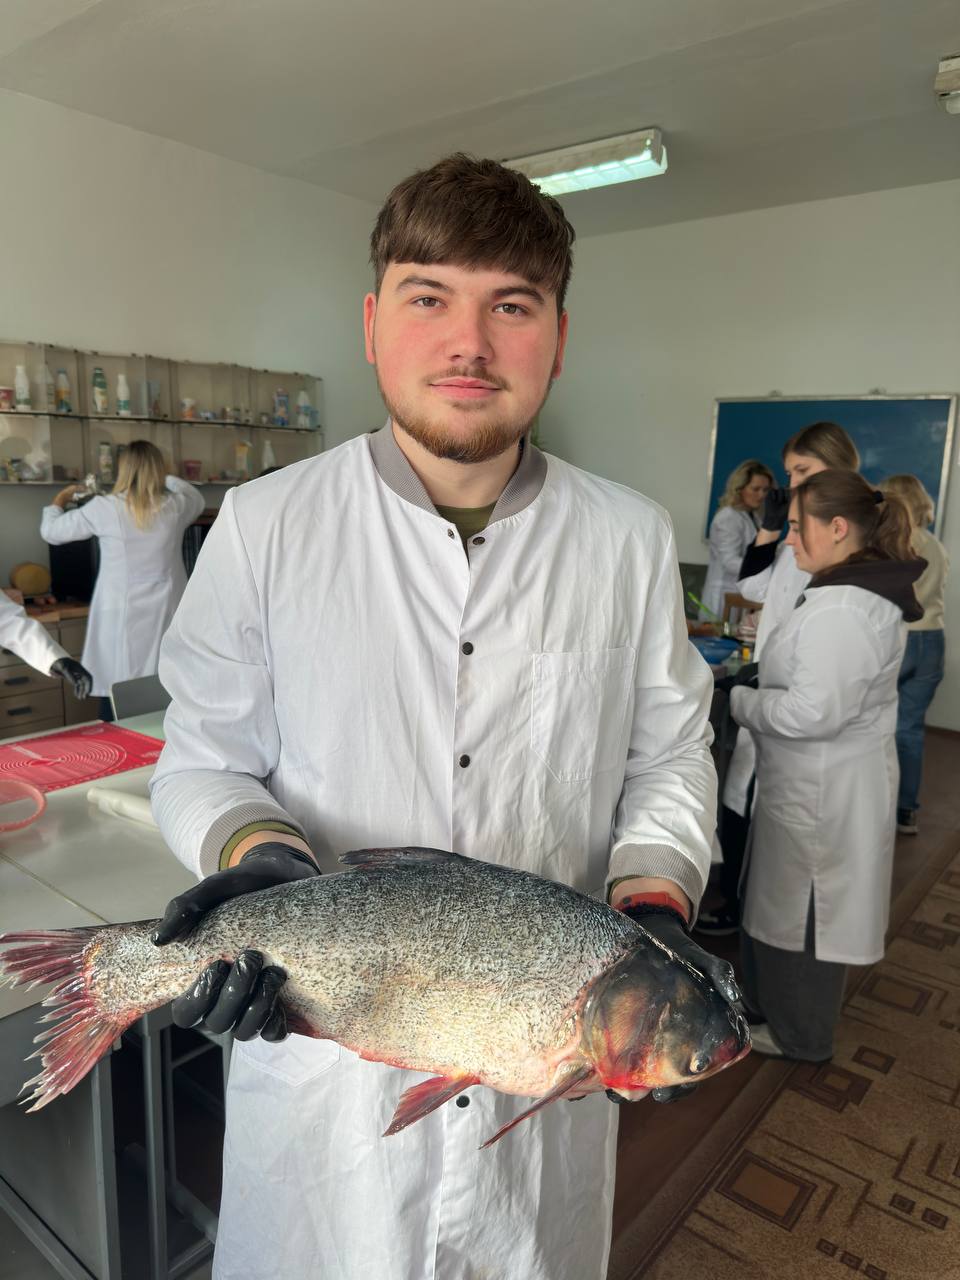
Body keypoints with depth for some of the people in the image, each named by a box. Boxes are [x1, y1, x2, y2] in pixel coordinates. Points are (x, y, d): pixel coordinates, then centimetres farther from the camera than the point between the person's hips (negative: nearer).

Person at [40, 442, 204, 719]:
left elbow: (50, 531, 10)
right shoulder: (175, 506, 0)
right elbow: (198, 500, 26)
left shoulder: (105, 508, -5)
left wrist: (61, 498, 29)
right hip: (164, 620, 2)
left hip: (121, 620, -2)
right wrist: (163, 478, 39)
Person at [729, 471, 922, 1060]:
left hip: (821, 790, -10)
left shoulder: (842, 609, -27)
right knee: (798, 905, 23)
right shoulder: (867, 591, 8)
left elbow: (812, 712, -30)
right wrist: (757, 673, 6)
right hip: (825, 779, 10)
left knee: (800, 908, 9)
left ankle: (798, 1035, 30)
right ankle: (778, 1004, 41)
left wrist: (736, 700, -16)